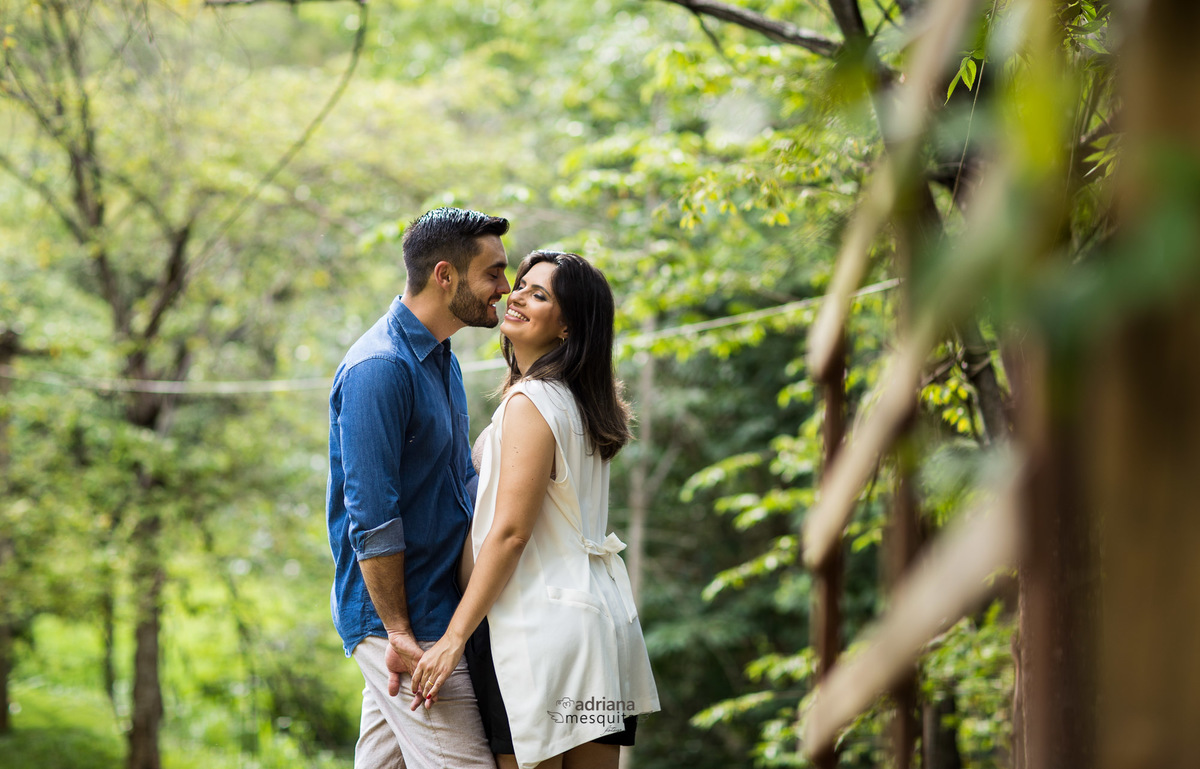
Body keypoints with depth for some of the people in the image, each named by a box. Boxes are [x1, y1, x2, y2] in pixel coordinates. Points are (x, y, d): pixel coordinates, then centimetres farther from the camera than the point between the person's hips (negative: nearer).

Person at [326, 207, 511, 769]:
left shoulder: (441, 359, 15)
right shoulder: (380, 368, -17)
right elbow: (371, 516, -20)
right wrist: (398, 632, -19)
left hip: (440, 605, 9)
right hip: (404, 620, -9)